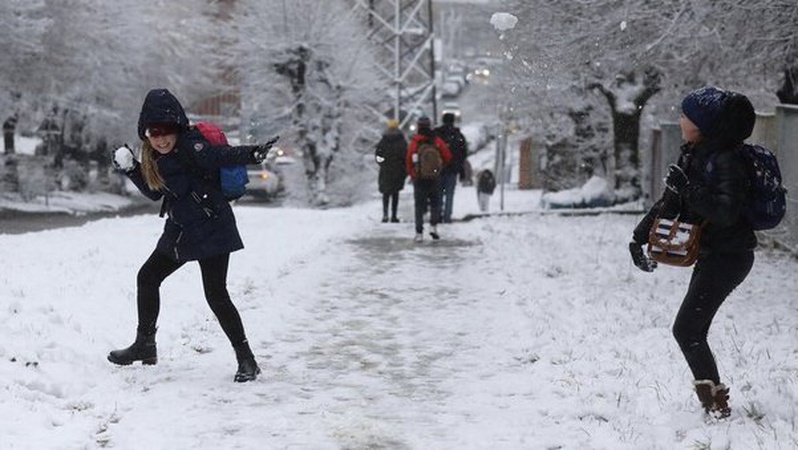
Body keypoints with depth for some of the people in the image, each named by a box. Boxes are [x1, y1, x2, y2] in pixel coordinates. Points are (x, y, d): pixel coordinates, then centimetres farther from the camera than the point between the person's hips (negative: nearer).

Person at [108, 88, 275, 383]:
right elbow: (155, 193, 17)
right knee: (147, 277, 16)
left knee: (216, 294, -11)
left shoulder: (190, 145, -18)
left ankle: (246, 360, 0)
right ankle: (145, 346, 32)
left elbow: (220, 157, -34)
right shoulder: (154, 156, 8)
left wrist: (251, 154, -51)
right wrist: (130, 169, 9)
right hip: (180, 231, 9)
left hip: (211, 228, -9)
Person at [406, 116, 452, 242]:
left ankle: (419, 233, 3)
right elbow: (447, 157, 2)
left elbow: (408, 161, -4)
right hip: (434, 178, 0)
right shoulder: (437, 141, -3)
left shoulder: (414, 143, -5)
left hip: (419, 178, 0)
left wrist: (412, 175, 11)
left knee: (419, 205, 6)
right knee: (435, 202, 15)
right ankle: (433, 226, -2)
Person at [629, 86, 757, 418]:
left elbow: (726, 212, -29)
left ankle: (716, 404, -4)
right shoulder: (694, 154, 9)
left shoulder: (727, 160, -19)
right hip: (711, 254, 9)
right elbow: (670, 202, 17)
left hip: (729, 257, -9)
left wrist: (687, 187, -26)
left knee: (686, 330, -11)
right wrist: (639, 237, 14)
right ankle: (713, 401, 14)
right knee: (693, 332, 9)